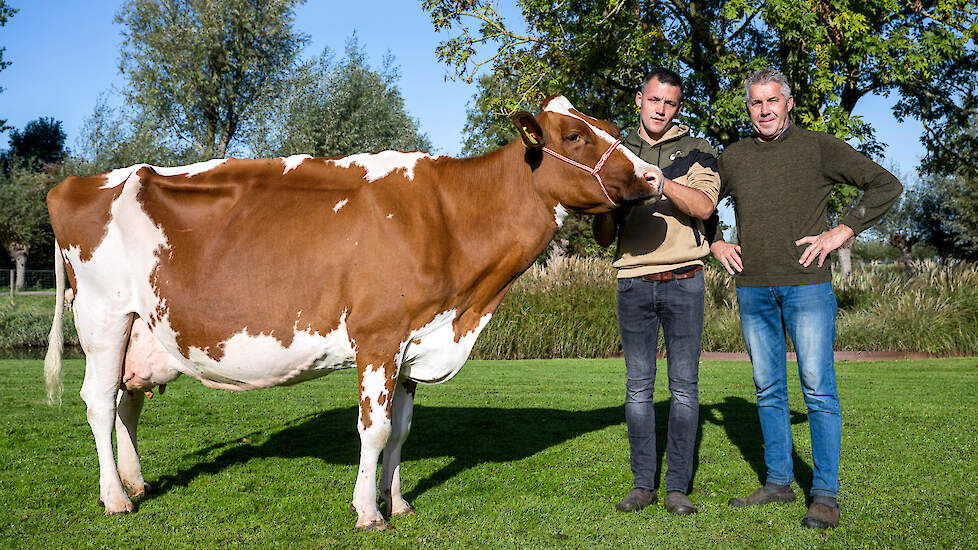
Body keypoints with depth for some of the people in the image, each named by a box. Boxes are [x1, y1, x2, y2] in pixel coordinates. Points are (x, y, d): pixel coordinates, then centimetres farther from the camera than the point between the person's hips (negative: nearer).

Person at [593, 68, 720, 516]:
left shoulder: (696, 152, 7)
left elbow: (703, 206, -13)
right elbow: (604, 238, 13)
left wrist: (658, 180, -27)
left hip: (683, 281, -2)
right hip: (633, 283, 2)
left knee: (684, 385, 0)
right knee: (638, 386, 3)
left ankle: (677, 487, 6)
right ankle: (642, 483, 11)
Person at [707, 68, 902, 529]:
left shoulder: (819, 147, 1)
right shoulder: (734, 158, 11)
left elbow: (886, 185, 0)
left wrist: (841, 232, -7)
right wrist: (716, 244, 11)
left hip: (807, 286, -4)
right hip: (752, 289, 4)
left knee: (818, 390, -5)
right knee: (768, 391, 9)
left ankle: (825, 495, 0)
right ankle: (778, 483, 19)